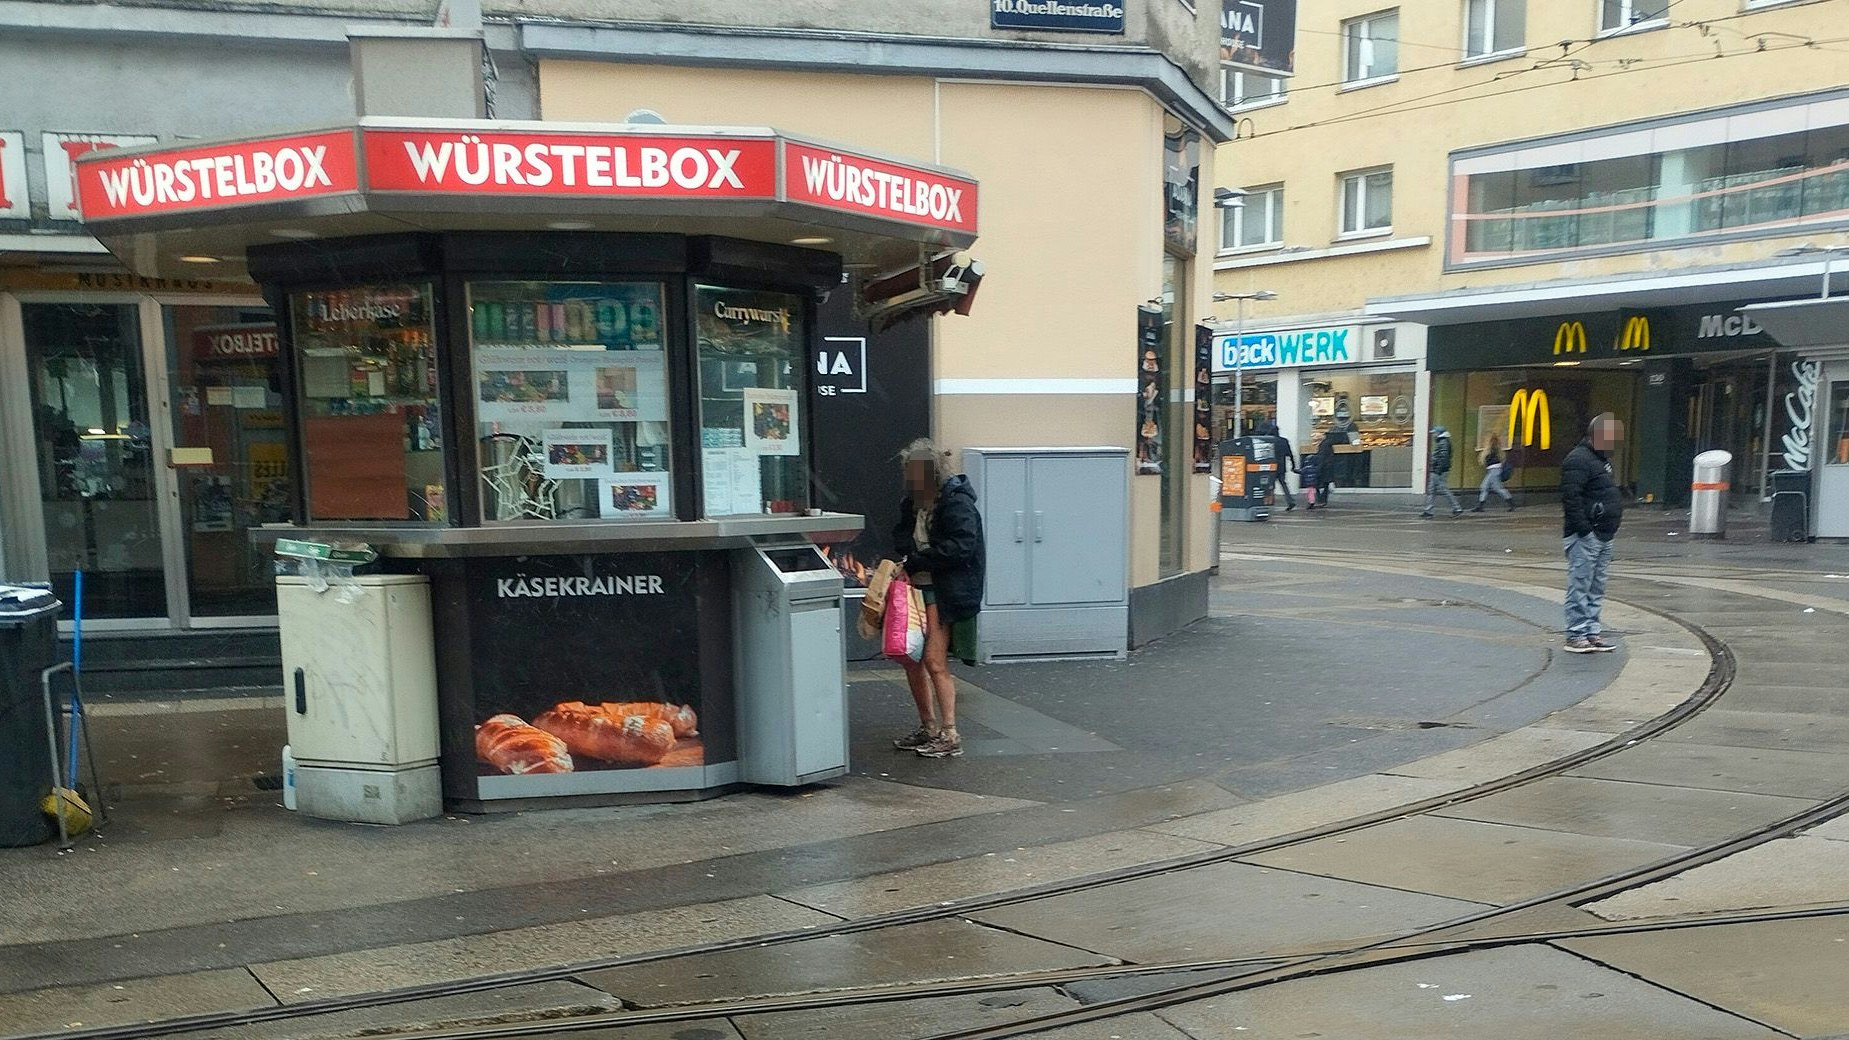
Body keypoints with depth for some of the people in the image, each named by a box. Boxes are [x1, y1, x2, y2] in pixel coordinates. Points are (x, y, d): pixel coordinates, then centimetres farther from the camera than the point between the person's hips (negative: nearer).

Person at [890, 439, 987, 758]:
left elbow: (961, 547, -21)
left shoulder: (957, 502, -13)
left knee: (935, 662, -9)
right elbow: (901, 535, 18)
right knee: (910, 657, 11)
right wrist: (908, 552, -6)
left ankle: (950, 736, 0)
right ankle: (928, 728, 25)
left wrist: (916, 560, -20)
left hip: (945, 592, -9)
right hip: (917, 587, 9)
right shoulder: (913, 501, 11)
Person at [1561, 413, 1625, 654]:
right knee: (1580, 586, -7)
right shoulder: (1579, 459, -13)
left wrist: (1610, 529, 19)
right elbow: (1570, 496, -22)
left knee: (1596, 588, 13)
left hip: (1603, 535, 10)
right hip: (1584, 536, -10)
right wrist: (1583, 528, -23)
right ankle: (1576, 635, -4)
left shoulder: (1601, 459, 20)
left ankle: (1591, 632, 19)